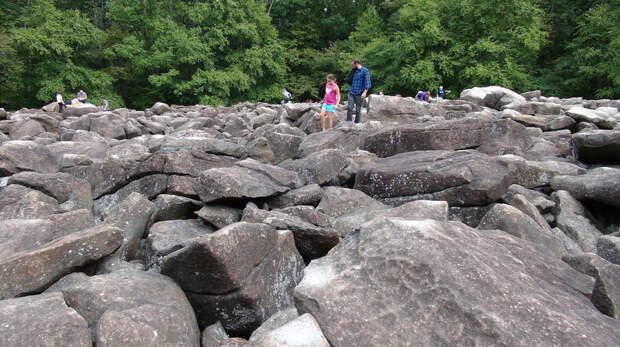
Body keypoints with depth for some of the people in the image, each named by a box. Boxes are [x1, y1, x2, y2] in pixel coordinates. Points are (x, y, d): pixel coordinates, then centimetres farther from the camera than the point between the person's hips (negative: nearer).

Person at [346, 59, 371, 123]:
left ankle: (357, 123, 10)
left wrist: (365, 92, -19)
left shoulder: (365, 71, -4)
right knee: (349, 108, -6)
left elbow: (367, 82, -10)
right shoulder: (353, 71, 14)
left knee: (358, 109, 2)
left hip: (359, 94, -5)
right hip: (351, 93, 5)